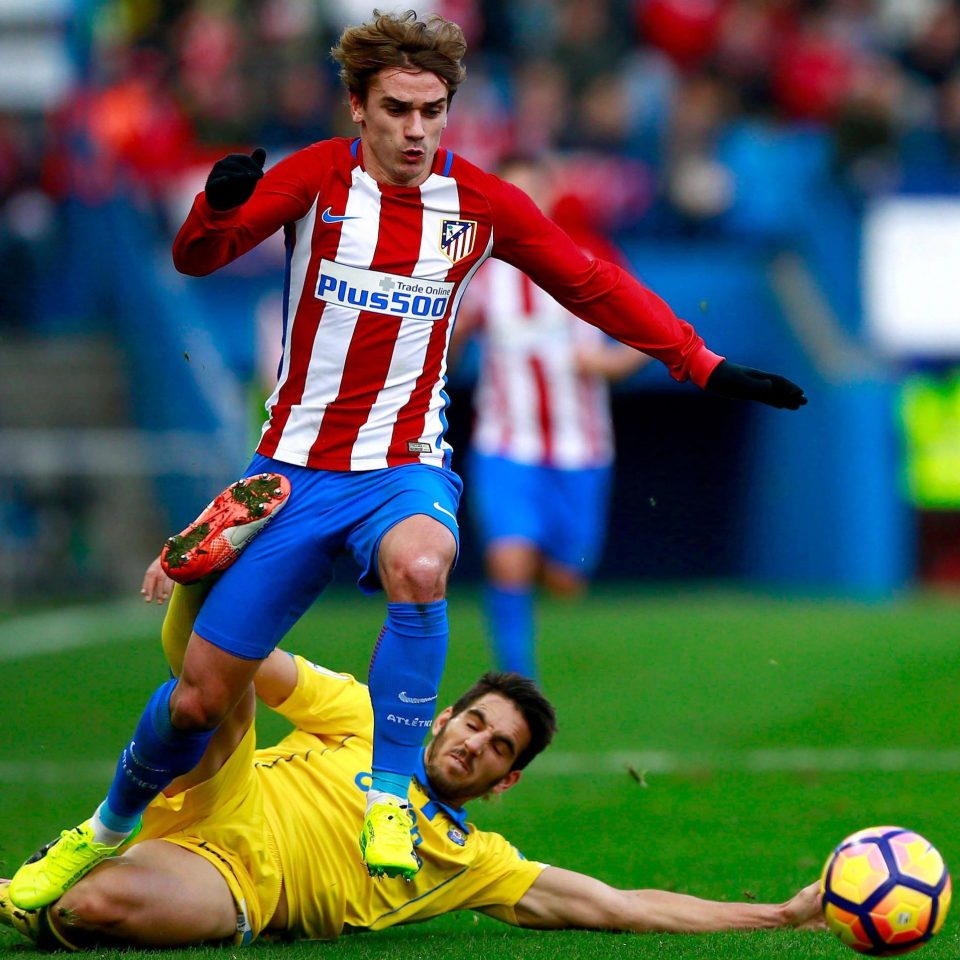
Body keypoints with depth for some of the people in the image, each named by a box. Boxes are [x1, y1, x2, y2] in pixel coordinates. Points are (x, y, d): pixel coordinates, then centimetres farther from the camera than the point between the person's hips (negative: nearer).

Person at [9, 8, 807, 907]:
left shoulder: (480, 203, -1)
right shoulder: (318, 178, -5)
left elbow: (595, 286, 9)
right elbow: (196, 258, -13)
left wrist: (705, 367, 4)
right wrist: (218, 206, -36)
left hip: (404, 469, 0)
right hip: (295, 466, 0)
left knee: (419, 567, -38)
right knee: (200, 696, -1)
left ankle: (390, 796, -25)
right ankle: (106, 831, 28)